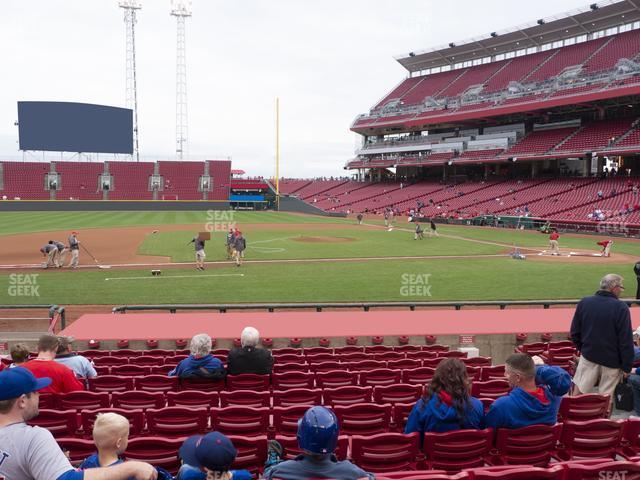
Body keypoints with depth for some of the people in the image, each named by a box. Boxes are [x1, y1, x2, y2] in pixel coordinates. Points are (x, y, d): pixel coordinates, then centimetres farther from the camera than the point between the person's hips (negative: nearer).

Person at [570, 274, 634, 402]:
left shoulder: (583, 302, -2)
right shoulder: (621, 308, -17)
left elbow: (574, 333, 5)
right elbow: (626, 341, -15)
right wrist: (627, 366, -8)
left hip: (588, 355, 3)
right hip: (612, 360, -3)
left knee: (578, 390, 11)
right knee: (606, 396, 7)